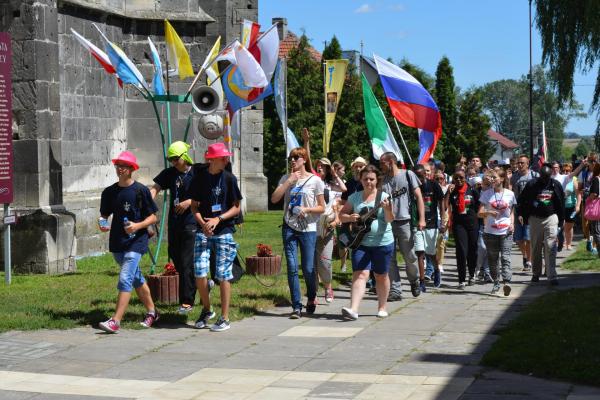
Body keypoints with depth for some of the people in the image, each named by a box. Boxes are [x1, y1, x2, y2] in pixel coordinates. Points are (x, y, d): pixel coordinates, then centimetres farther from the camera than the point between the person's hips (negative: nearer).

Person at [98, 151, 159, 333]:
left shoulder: (141, 190, -6)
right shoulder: (109, 192, 6)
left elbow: (153, 217, -3)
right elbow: (104, 215, 16)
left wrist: (137, 226, -19)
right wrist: (102, 223, -7)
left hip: (136, 241, -6)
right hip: (117, 243, 6)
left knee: (125, 279, -16)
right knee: (136, 279, 17)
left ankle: (115, 321, -20)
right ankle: (152, 312, 33)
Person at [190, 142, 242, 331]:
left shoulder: (229, 178, -1)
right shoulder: (199, 177, 2)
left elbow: (236, 208, 1)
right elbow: (194, 206, 6)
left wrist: (218, 219, -13)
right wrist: (202, 223, -12)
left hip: (224, 231, -1)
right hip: (203, 231, 1)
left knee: (223, 275, -2)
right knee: (200, 273, -5)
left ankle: (224, 318, 5)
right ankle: (206, 310, 18)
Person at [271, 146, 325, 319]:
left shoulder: (315, 180, -1)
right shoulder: (286, 178, 8)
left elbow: (321, 207, 1)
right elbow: (274, 198, -6)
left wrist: (306, 209, -16)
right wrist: (289, 181, -9)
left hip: (308, 229, -2)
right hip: (289, 228, 2)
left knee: (308, 269, 1)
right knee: (292, 268, -3)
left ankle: (311, 298, 28)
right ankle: (296, 306, 0)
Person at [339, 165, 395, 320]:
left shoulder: (383, 197, -3)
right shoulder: (355, 197, 6)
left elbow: (390, 219, -12)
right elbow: (341, 215, 13)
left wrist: (387, 209, -33)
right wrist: (350, 217, -9)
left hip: (383, 243, -1)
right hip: (360, 243, 1)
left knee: (381, 276, 10)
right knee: (360, 274, -11)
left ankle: (382, 308, 26)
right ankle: (353, 309, -21)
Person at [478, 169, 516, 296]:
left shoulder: (510, 194, 5)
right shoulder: (486, 194, 4)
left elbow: (512, 212, 16)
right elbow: (479, 213, 1)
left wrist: (512, 223, -3)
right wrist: (488, 212, -20)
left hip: (506, 232, -2)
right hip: (490, 232, 2)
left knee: (505, 257, -14)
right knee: (492, 259, 7)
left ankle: (506, 282, -25)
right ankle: (496, 283, 20)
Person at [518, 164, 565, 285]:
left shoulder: (556, 185, 2)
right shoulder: (531, 185, -2)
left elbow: (561, 203, 9)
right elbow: (522, 200, 7)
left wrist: (561, 220, 8)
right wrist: (522, 215, -1)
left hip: (551, 218, -1)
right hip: (535, 219, 1)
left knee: (550, 247, -9)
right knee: (535, 248, 8)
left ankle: (552, 276, -11)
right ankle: (536, 273, 22)